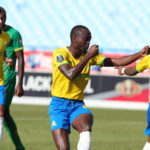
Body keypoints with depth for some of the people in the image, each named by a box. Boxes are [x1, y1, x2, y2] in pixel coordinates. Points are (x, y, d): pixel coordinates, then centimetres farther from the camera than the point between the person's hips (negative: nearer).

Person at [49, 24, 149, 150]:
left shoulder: (89, 55, 7)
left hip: (78, 105, 4)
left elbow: (116, 62, 6)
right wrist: (88, 55, -21)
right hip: (59, 106, -4)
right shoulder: (60, 53, -9)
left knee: (86, 127, -32)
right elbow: (70, 75, -25)